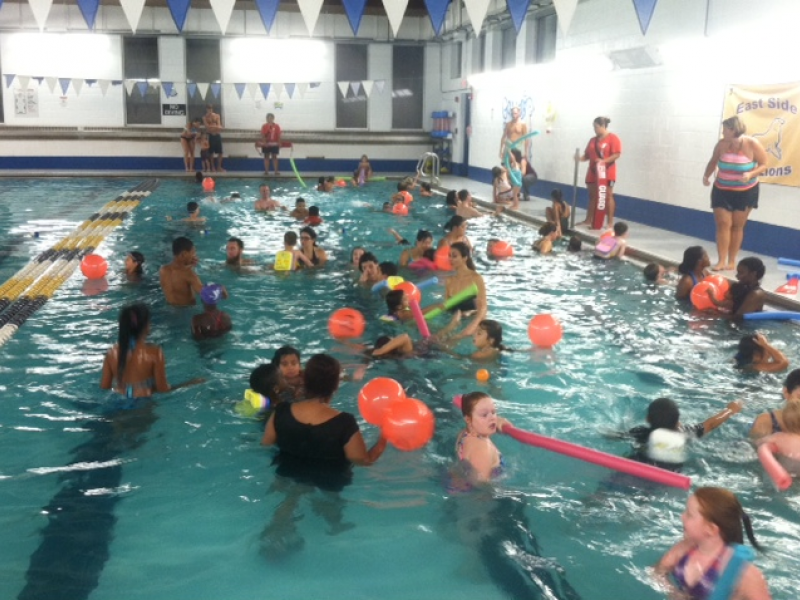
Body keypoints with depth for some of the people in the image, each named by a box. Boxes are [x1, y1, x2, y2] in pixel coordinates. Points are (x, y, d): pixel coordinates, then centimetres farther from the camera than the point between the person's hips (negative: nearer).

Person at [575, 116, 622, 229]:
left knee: (608, 196, -4)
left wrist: (604, 161, -27)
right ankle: (588, 220, 16)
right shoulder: (593, 140, 13)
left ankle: (610, 222, -2)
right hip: (593, 172, 6)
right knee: (592, 196, 10)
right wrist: (581, 158, -10)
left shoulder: (613, 138, -8)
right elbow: (588, 155, 12)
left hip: (607, 173, -6)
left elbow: (617, 154, -15)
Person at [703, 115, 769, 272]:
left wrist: (750, 174, -26)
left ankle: (732, 262, 14)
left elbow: (763, 164, -9)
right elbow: (713, 162, 7)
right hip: (722, 191, 2)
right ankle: (721, 261, -3)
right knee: (723, 224, -5)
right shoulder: (722, 144, -8)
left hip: (745, 192, -2)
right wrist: (706, 175, -9)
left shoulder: (752, 144, -16)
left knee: (737, 226, 7)